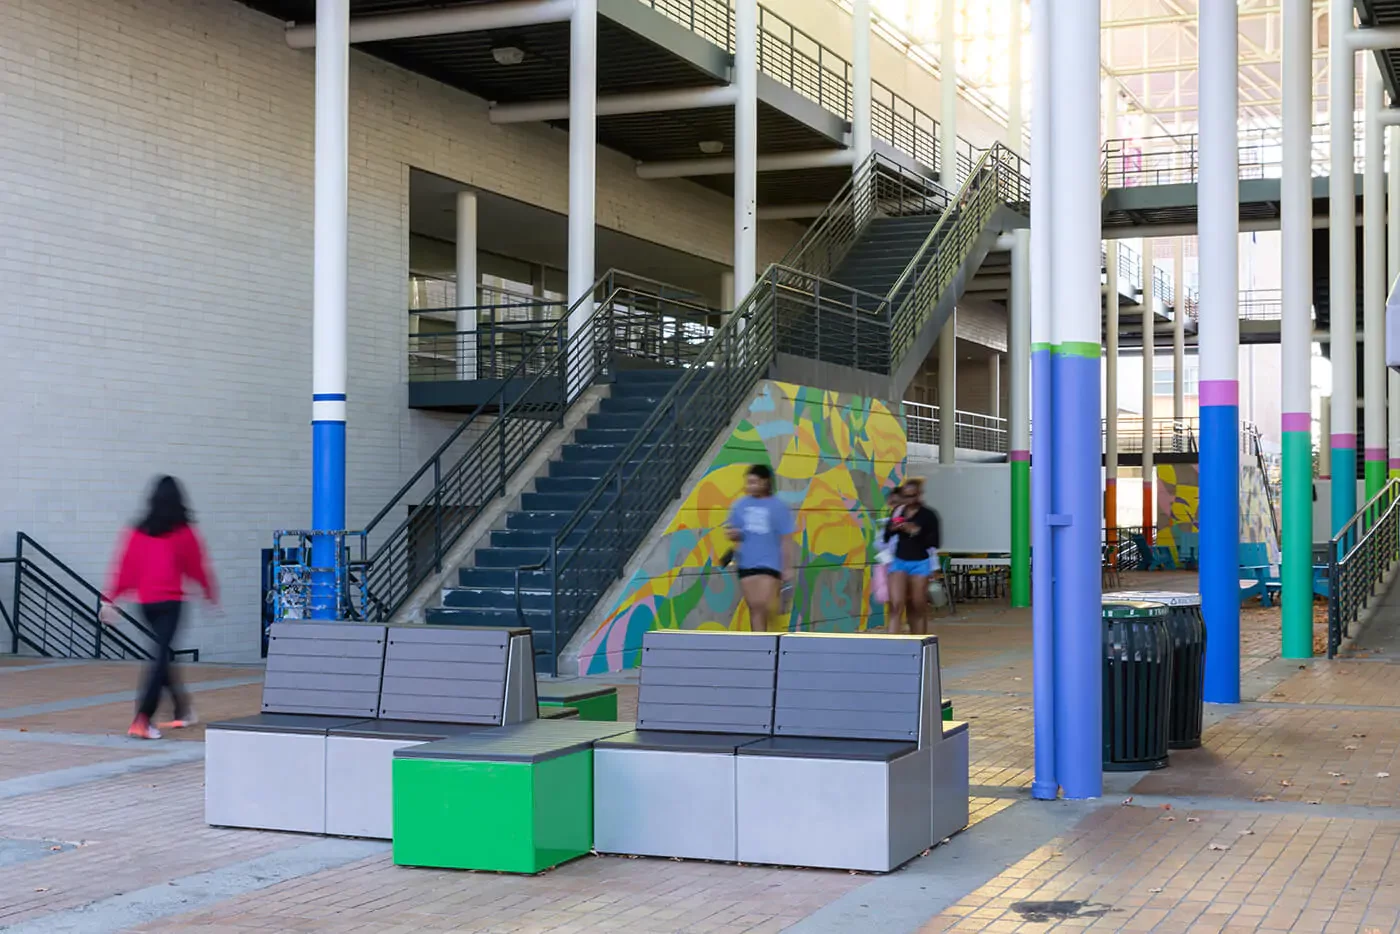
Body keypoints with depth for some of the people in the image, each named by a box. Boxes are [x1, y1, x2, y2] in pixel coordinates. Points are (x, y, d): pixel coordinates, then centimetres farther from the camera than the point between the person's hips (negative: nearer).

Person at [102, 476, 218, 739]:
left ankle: (182, 710, 29)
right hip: (170, 601, -4)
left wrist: (109, 599, 4)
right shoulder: (183, 532, -2)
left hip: (145, 602, 5)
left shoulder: (138, 532, 7)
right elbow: (196, 566, 6)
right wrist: (211, 592, 20)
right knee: (160, 656, -7)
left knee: (161, 654, 19)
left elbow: (124, 567, 3)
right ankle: (142, 720, -19)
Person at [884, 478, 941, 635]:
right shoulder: (898, 512, 5)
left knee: (918, 608, 6)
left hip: (920, 563, -2)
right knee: (896, 605, -11)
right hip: (899, 562, 2)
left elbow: (934, 543, -11)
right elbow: (886, 538, 11)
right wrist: (892, 529, -10)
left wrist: (916, 532, -21)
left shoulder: (928, 515, -6)